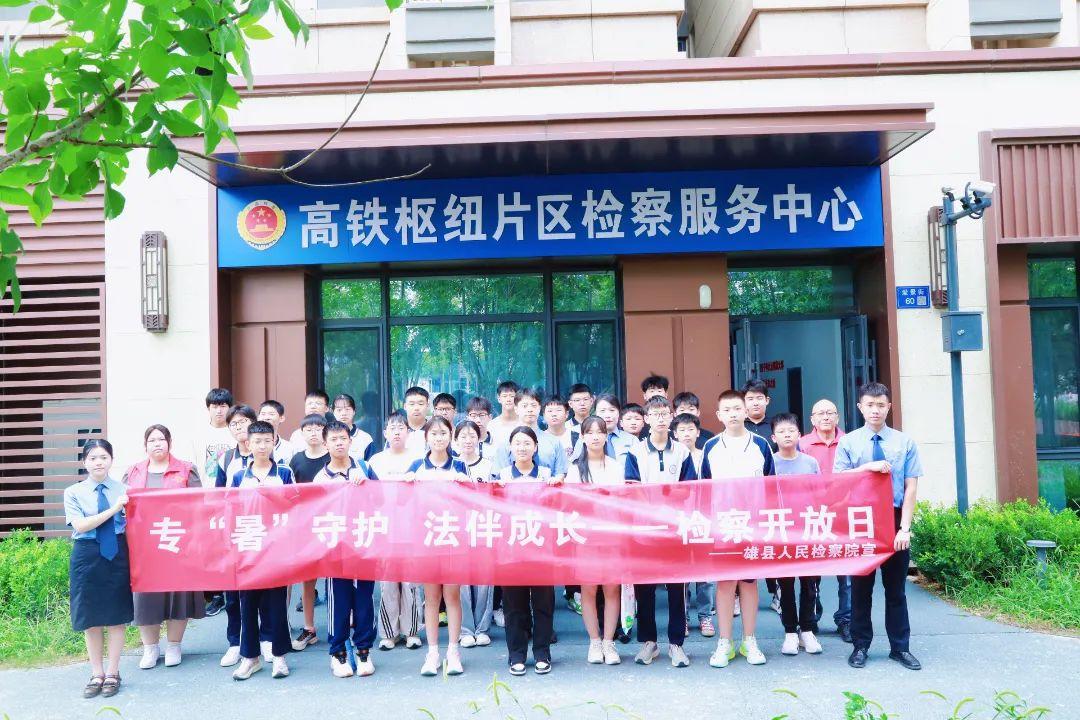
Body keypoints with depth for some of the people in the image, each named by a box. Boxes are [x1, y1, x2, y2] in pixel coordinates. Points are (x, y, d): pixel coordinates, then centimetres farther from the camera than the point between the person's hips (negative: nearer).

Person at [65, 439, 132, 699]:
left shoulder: (124, 489, 2)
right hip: (87, 556, 0)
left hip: (117, 554, 0)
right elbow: (80, 526, -11)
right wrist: (114, 509, -17)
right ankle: (97, 673, 20)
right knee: (90, 617, 6)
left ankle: (112, 673, 17)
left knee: (116, 615, 4)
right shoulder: (73, 492, 1)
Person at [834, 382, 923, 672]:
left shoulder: (905, 442, 0)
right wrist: (868, 466, -20)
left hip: (894, 520, 0)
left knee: (896, 587, 9)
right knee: (861, 586, 7)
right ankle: (860, 647, 17)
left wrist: (904, 528, -10)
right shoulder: (848, 442, 0)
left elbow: (911, 488, -3)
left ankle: (900, 647, 19)